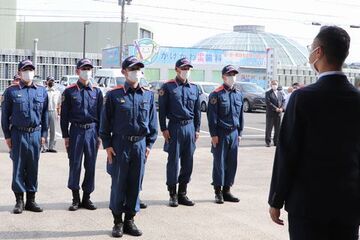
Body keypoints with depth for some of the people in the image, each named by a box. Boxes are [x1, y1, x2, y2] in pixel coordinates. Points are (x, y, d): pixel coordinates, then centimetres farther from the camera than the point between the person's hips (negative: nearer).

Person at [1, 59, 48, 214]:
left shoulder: (41, 91, 7)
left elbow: (45, 114, 10)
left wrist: (43, 134, 6)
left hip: (35, 134, 2)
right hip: (18, 134, -2)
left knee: (33, 168, 7)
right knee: (18, 168, 2)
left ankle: (31, 200, 16)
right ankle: (19, 201, 11)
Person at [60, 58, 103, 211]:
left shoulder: (97, 91, 7)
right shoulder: (69, 91, 2)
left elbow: (100, 114, 9)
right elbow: (64, 115, 2)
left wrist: (99, 135, 4)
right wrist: (65, 136, -2)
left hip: (92, 131, 2)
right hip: (76, 131, -2)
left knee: (90, 166, 5)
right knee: (75, 165, 1)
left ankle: (86, 197, 16)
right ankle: (75, 199, 12)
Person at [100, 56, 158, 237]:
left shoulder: (148, 95, 7)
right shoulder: (114, 95, -2)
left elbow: (153, 122, 10)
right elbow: (105, 122, 0)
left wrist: (149, 144, 5)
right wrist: (107, 145, -4)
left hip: (140, 145, 3)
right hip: (120, 144, -3)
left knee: (135, 184, 8)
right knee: (118, 184, 3)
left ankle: (130, 220, 20)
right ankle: (118, 222, 16)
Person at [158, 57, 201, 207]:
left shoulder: (194, 88, 12)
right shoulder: (168, 87, -2)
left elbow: (197, 110, 15)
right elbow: (162, 110, -3)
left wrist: (197, 129, 10)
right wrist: (164, 129, -9)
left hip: (190, 128, 4)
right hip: (175, 127, -4)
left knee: (188, 162, 7)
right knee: (173, 161, -1)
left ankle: (182, 193, 17)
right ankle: (173, 195, 8)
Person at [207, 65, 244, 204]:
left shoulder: (239, 95, 12)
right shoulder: (216, 94, -6)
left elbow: (241, 115, 17)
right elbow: (212, 116, -8)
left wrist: (240, 133, 13)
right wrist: (213, 134, -12)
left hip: (234, 133, 6)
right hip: (221, 134, -6)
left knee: (232, 163, 8)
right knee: (219, 163, 0)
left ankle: (226, 190, 18)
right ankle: (218, 192, 8)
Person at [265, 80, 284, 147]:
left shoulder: (280, 93, 17)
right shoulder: (268, 93, -2)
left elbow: (283, 101, 12)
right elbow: (268, 102, -13)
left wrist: (281, 108, -6)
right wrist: (275, 108, -18)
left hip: (279, 113, 5)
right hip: (270, 113, -5)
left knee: (277, 128, 7)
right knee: (269, 128, -2)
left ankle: (276, 141, 15)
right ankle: (268, 142, 4)